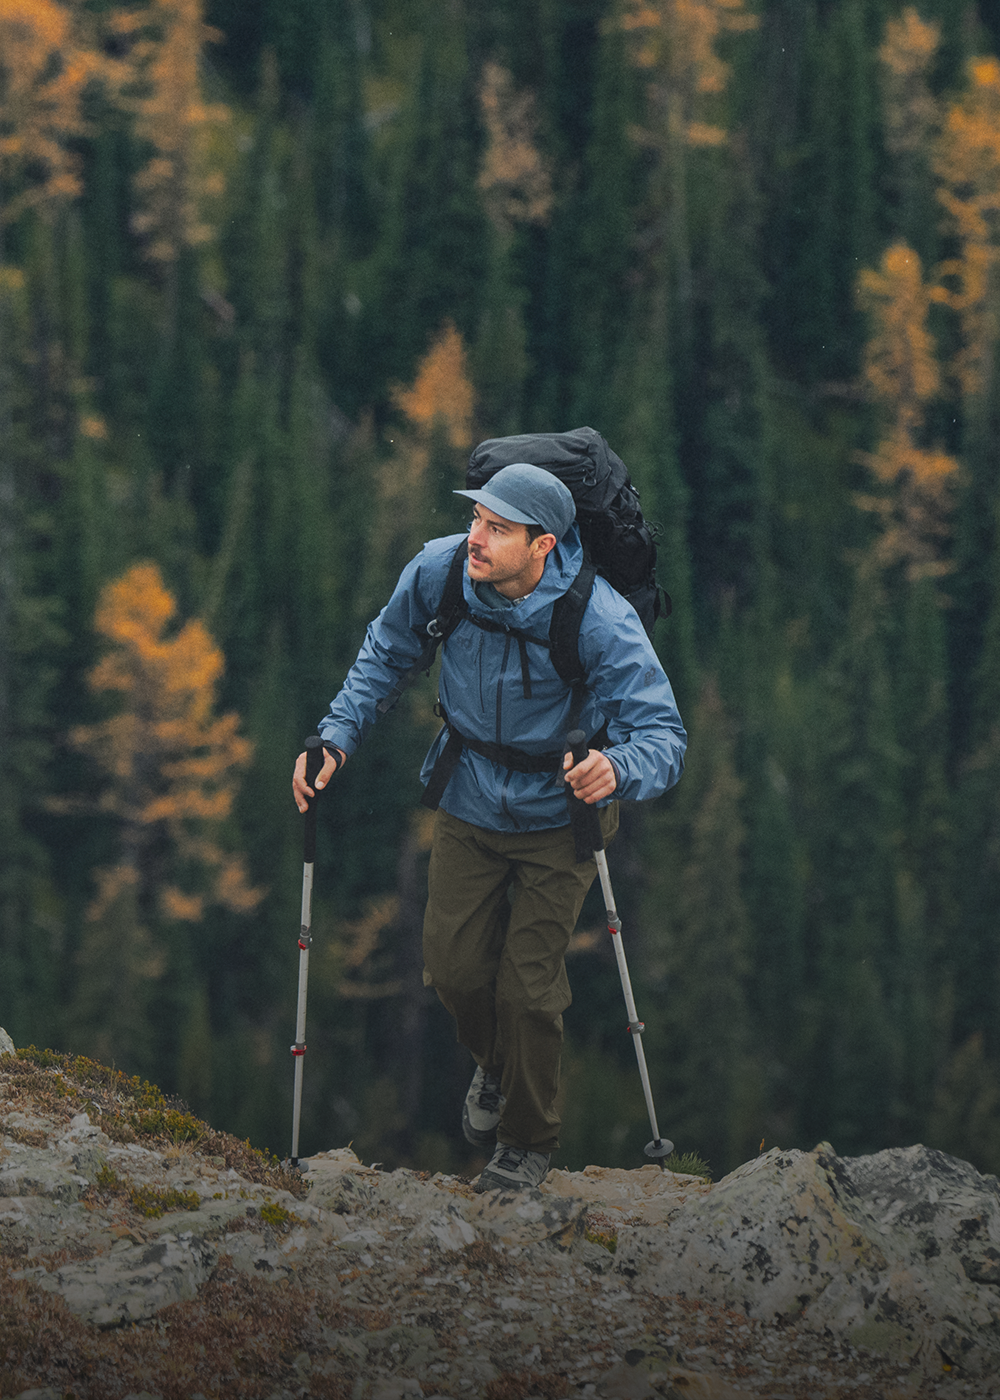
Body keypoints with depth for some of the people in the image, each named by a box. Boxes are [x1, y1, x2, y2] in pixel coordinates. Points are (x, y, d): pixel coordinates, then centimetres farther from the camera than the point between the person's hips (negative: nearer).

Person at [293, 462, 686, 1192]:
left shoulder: (600, 621, -30)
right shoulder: (439, 571, -19)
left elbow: (664, 734, -31)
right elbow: (386, 653, 2)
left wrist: (617, 769, -53)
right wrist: (337, 735, -8)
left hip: (556, 814, -3)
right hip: (469, 801, 3)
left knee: (527, 986, -2)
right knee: (454, 968, 6)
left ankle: (528, 1140, 24)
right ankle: (495, 1067, 42)